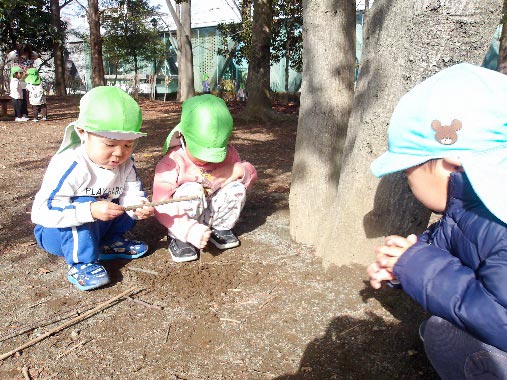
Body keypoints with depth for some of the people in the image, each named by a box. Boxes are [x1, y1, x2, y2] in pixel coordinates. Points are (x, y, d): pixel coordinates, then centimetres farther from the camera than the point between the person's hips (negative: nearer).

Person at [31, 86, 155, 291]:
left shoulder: (126, 164, -8)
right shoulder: (68, 166, -30)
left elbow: (132, 195, -11)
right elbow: (42, 212, -36)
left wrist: (139, 207, -36)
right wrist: (91, 210, -46)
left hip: (97, 228, 6)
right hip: (57, 233, -6)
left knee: (132, 202, -7)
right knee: (84, 203, -34)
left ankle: (110, 242, 7)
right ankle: (81, 263, -20)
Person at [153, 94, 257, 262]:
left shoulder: (227, 154, -11)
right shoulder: (172, 163, -26)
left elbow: (250, 173, 2)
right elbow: (162, 207, -30)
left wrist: (241, 170, -25)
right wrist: (191, 231, -42)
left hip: (213, 212, 4)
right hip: (185, 219, -4)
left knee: (237, 188, -19)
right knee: (192, 190, -34)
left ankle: (220, 229, 4)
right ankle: (178, 238, -13)